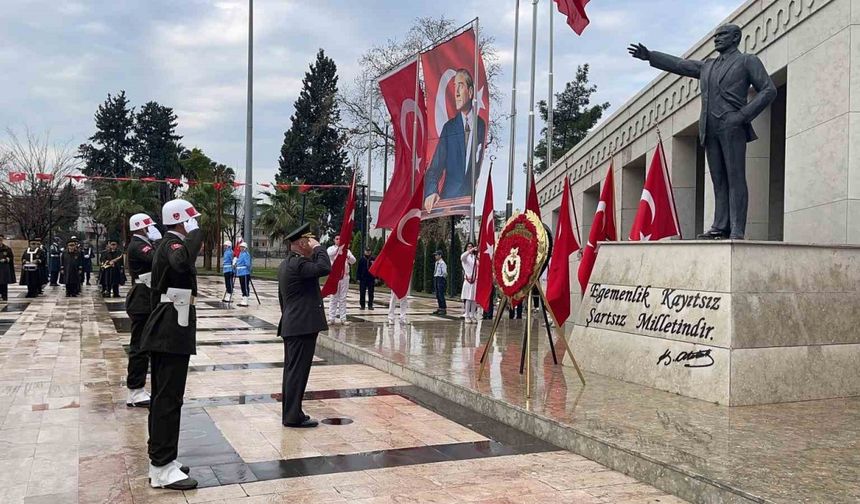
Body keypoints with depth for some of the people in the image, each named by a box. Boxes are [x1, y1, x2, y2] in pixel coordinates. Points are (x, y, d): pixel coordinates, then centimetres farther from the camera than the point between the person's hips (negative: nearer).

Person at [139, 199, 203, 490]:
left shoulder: (168, 245, 18)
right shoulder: (173, 244, -14)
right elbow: (182, 263, -40)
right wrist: (195, 234, -26)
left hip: (164, 329, 11)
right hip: (172, 330, -11)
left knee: (162, 396, 14)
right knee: (169, 398, -8)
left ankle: (160, 459, 22)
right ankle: (162, 468, -4)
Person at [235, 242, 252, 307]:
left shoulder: (246, 254, -13)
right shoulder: (241, 253, 17)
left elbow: (248, 264, -19)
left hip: (245, 273, -10)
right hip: (240, 273, 10)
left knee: (245, 287, -6)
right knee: (242, 287, 14)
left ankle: (245, 301, -5)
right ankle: (243, 301, 20)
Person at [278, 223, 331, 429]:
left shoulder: (286, 264, 17)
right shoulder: (298, 263, -16)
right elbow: (324, 268, -30)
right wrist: (318, 247, -15)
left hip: (291, 325, 11)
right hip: (303, 326, -11)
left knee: (292, 370, 14)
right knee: (298, 371, -6)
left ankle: (290, 413, 21)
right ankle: (293, 416, -1)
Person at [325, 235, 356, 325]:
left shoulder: (347, 250, 7)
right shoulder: (331, 249, 1)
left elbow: (353, 261, -4)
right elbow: (329, 254, -23)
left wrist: (348, 256, -27)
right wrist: (339, 248, -39)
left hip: (345, 276, 2)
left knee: (343, 299, 5)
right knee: (334, 298, 1)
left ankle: (343, 318, 8)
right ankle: (331, 318, 4)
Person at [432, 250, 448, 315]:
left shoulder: (442, 263, -14)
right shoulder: (436, 263, 15)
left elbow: (445, 273, -18)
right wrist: (435, 277, 12)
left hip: (440, 279, -9)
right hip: (436, 278, 9)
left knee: (441, 295, -9)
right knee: (437, 295, 11)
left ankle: (444, 309, -4)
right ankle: (440, 308, 17)